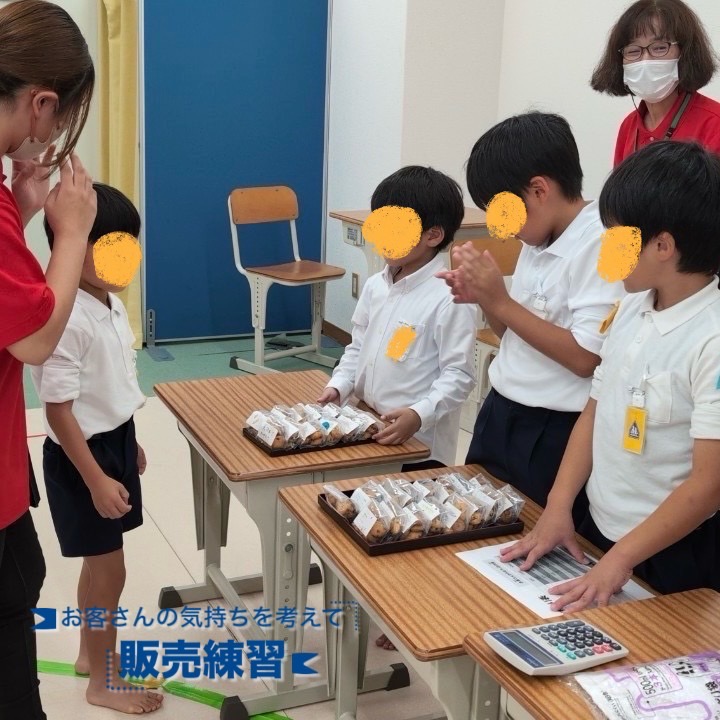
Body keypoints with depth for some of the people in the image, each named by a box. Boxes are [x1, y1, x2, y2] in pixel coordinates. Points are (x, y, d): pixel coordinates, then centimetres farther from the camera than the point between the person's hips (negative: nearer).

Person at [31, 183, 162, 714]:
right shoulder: (65, 319, -26)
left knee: (100, 560, 21)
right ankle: (104, 680, 21)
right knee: (109, 566, 3)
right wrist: (96, 479, -23)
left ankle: (92, 652, 39)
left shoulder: (112, 303, 3)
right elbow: (59, 410, -24)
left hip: (114, 440, 9)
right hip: (82, 453, -8)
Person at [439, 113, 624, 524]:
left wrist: (501, 301, -19)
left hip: (556, 434, -8)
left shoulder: (601, 244, -18)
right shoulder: (538, 240, 8)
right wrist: (483, 299, -3)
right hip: (501, 415, 9)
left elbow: (585, 358, -23)